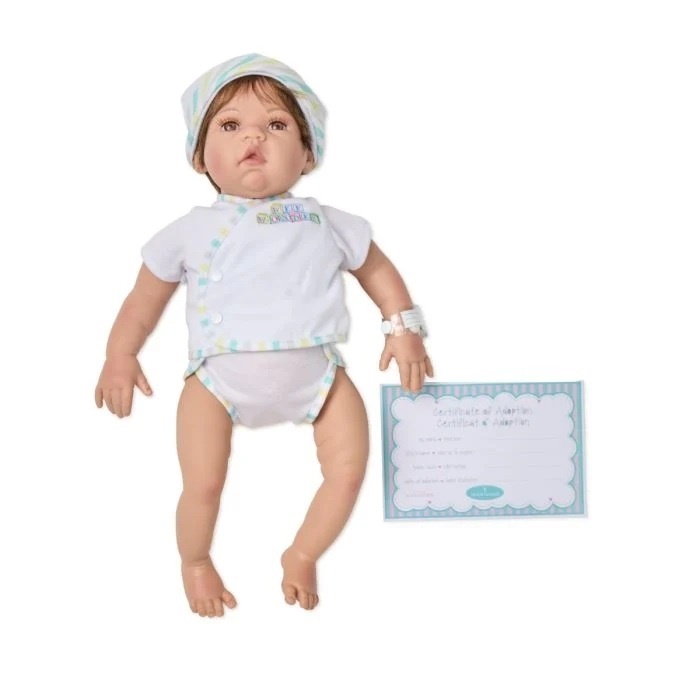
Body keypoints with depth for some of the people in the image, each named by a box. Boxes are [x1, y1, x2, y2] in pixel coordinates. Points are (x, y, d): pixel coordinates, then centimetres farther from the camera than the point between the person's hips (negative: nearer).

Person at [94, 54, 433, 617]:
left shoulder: (327, 225, 6)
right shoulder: (192, 232, 3)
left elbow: (378, 269, 21)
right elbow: (145, 298, 14)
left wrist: (403, 328, 13)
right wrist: (120, 356, 10)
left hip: (315, 375, 2)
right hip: (219, 379, -1)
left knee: (350, 465, -7)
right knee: (203, 486, -10)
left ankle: (301, 557, 21)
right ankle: (195, 562, 26)